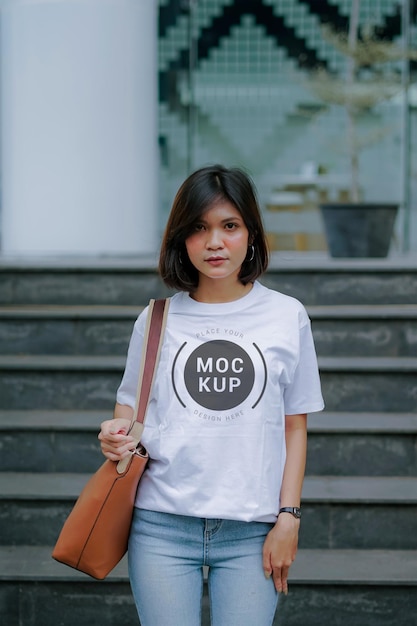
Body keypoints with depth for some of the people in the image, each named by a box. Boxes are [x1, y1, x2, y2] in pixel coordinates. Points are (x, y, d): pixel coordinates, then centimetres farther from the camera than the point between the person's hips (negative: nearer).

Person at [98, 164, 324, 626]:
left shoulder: (287, 317, 4)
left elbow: (295, 427, 6)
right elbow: (130, 406, 17)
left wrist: (288, 518, -1)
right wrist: (117, 433, -6)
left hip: (250, 531, -1)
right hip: (162, 525, 1)